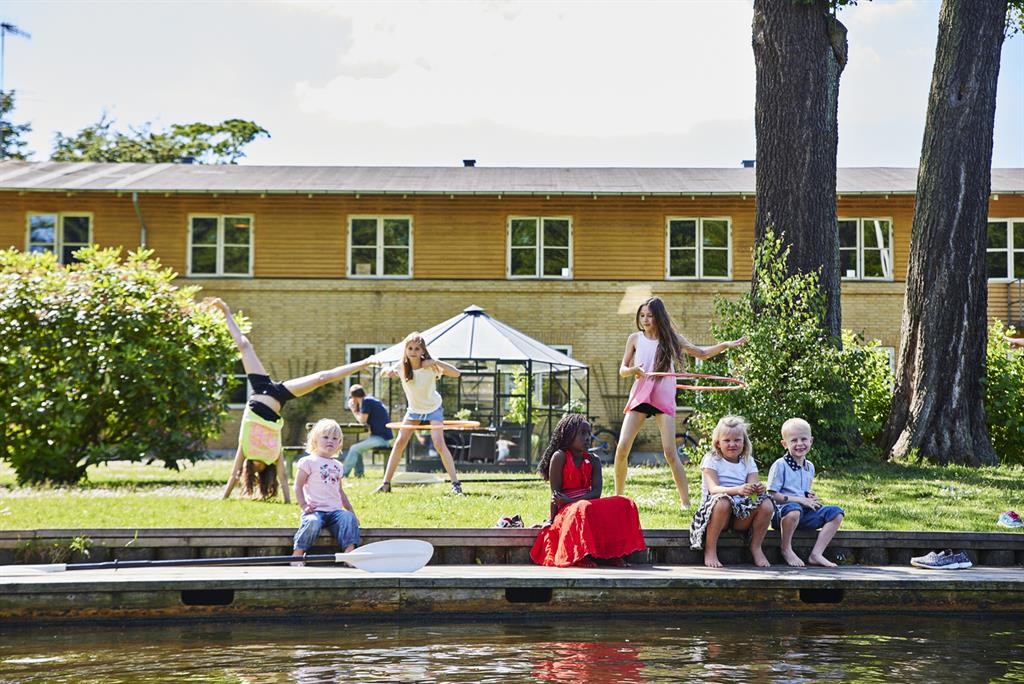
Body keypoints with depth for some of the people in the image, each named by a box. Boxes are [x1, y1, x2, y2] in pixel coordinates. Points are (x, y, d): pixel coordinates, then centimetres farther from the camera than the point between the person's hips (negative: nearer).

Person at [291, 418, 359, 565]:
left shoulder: (337, 465, 22)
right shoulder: (308, 462, 4)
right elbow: (298, 486, 0)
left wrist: (351, 510, 21)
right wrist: (303, 506, -12)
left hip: (335, 510, 5)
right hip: (315, 510, -5)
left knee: (349, 519, -24)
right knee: (313, 522, -36)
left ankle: (349, 552, -30)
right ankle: (297, 555, -28)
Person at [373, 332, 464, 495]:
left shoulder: (430, 366, -26)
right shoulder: (402, 367, -17)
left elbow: (456, 373, -33)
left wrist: (436, 362, -43)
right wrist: (389, 371, -27)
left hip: (433, 408, -3)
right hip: (414, 409, 4)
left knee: (439, 444, -17)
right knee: (399, 443, -2)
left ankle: (456, 484, -13)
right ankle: (386, 484, 5)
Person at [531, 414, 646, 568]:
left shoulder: (594, 460, 11)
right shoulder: (559, 457, -2)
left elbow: (596, 491, -3)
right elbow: (555, 492, -5)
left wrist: (570, 501, -17)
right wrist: (552, 519, -13)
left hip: (589, 503, 5)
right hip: (567, 510, -5)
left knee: (625, 504, -16)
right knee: (584, 509, -40)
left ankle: (614, 553, -26)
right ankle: (582, 555, -31)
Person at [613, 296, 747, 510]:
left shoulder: (671, 338, 5)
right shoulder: (635, 339, 6)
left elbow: (701, 353, 15)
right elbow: (622, 370, 8)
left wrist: (726, 345, 2)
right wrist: (633, 370, -16)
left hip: (664, 399, -1)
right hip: (639, 396, 1)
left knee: (670, 451, -10)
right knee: (622, 448, -8)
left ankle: (685, 501, -4)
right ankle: (618, 497, 8)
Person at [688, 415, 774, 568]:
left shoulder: (748, 462, 10)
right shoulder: (711, 460, -3)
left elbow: (753, 486, -3)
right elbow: (713, 489, -18)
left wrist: (757, 490, -29)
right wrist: (738, 490, -36)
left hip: (741, 515, 4)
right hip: (713, 511, -4)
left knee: (767, 504, -21)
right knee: (723, 501, -37)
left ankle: (756, 548, 0)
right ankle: (710, 550, -21)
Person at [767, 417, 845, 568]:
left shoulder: (809, 467, 17)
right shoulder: (780, 465, -5)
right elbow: (772, 495, -12)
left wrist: (811, 498, 4)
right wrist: (801, 500, -15)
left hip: (804, 512, 7)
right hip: (782, 513, -7)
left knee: (836, 513, -8)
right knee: (793, 509, -41)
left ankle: (816, 554, -14)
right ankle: (786, 550, -17)